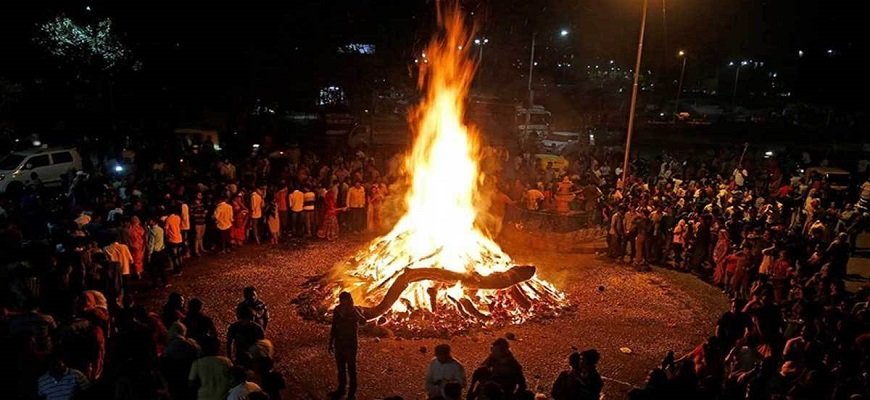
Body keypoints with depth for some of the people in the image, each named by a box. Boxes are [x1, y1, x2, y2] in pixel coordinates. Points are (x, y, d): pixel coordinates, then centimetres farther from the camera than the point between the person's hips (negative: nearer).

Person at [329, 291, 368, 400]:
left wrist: (353, 309, -40)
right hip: (339, 343, 4)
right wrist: (331, 343, 11)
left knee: (351, 368, 1)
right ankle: (341, 389, 32)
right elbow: (334, 327, 9)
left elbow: (363, 321, -33)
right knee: (341, 367, 16)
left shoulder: (355, 310, -13)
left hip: (351, 343, -4)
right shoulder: (337, 310, -1)